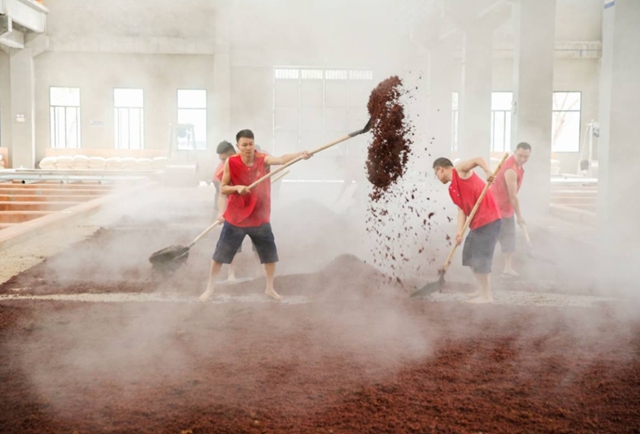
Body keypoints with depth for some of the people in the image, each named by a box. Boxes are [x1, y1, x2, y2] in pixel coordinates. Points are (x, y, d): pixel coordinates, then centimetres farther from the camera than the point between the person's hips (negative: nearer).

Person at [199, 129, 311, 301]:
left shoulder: (263, 160, -12)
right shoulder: (231, 162, -11)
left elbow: (281, 159, -34)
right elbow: (222, 188, -4)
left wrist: (300, 154, -53)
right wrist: (237, 188, -25)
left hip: (260, 219, 1)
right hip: (235, 218, -1)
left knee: (271, 254, 9)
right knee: (219, 255, 8)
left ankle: (270, 288, 31)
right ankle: (210, 288, 28)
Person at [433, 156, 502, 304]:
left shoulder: (460, 169, -3)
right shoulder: (451, 189, 18)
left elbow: (478, 160, -19)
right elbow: (461, 210, 10)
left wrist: (487, 172, -39)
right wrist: (460, 231, -3)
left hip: (489, 219, -9)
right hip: (477, 222, 9)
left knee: (480, 258, -7)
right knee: (469, 256, 15)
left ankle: (486, 296, 2)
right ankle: (484, 289, 27)